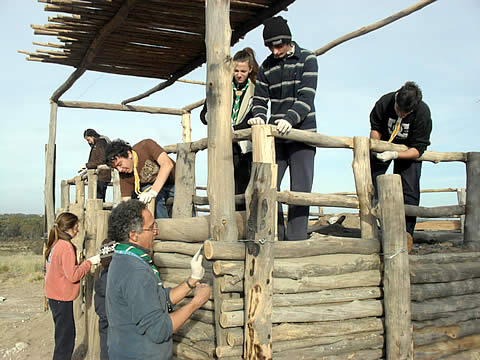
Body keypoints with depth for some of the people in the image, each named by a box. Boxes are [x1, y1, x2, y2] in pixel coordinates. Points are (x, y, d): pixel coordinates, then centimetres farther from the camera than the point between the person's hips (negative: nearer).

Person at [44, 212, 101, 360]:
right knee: (66, 338, -3)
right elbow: (73, 275, -21)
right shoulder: (66, 246, -19)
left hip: (54, 296, 10)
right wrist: (89, 262, -13)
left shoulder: (53, 245, 8)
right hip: (62, 298, -10)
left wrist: (81, 264, 15)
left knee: (63, 335, 18)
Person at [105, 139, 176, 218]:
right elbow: (126, 201, -10)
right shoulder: (124, 175, -14)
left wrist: (153, 192, -45)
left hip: (173, 182, -1)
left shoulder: (146, 146, -25)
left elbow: (168, 164, -37)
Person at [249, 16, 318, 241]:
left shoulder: (307, 59, -1)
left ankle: (296, 241, 0)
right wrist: (259, 116, -13)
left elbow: (307, 96, -12)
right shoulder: (266, 66, 11)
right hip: (276, 137, 4)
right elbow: (260, 99, 10)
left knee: (300, 191, -5)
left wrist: (289, 119, -29)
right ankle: (276, 237, 8)